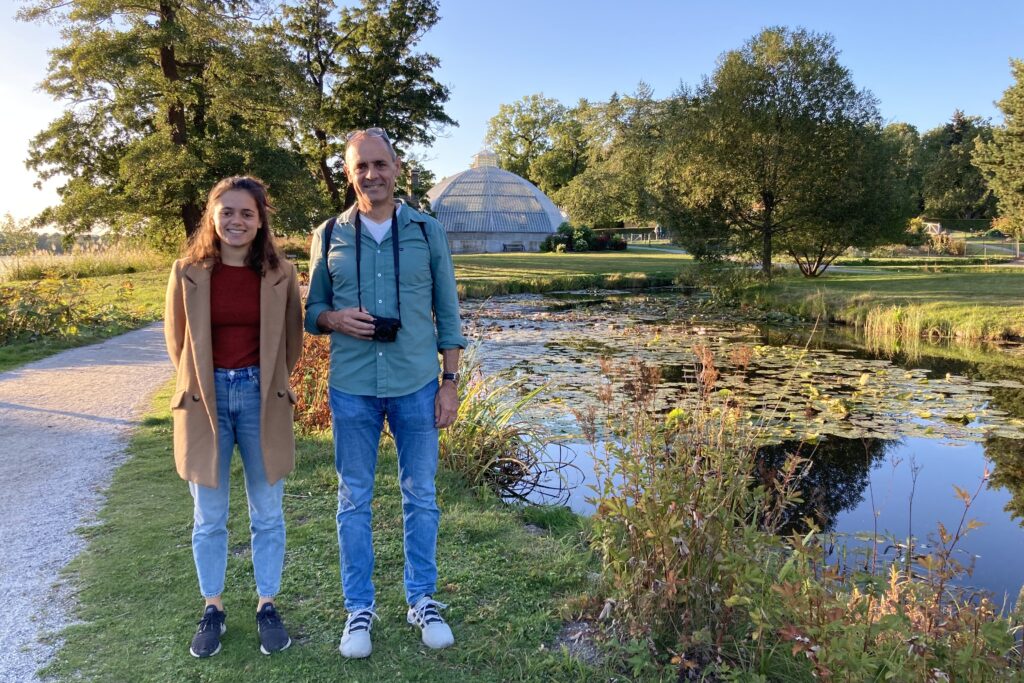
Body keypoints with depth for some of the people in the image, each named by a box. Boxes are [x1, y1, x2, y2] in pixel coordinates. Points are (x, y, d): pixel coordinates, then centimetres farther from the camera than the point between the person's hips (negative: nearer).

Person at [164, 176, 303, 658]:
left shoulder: (281, 273, -4)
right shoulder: (188, 272, -4)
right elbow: (176, 337, 9)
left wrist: (267, 383, 9)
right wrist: (201, 383, 11)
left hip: (262, 398, 0)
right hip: (205, 399, 0)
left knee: (267, 514, 10)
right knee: (209, 517, 11)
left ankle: (267, 605, 26)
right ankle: (213, 608, 29)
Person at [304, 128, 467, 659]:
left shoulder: (428, 232, 1)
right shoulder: (329, 236, 3)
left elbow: (447, 314, 4)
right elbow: (311, 311, 10)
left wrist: (450, 384, -1)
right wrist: (335, 319, -13)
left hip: (417, 386, 0)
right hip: (352, 389, 1)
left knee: (420, 496, 10)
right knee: (354, 500, 9)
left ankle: (423, 600, 28)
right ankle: (359, 607, 26)